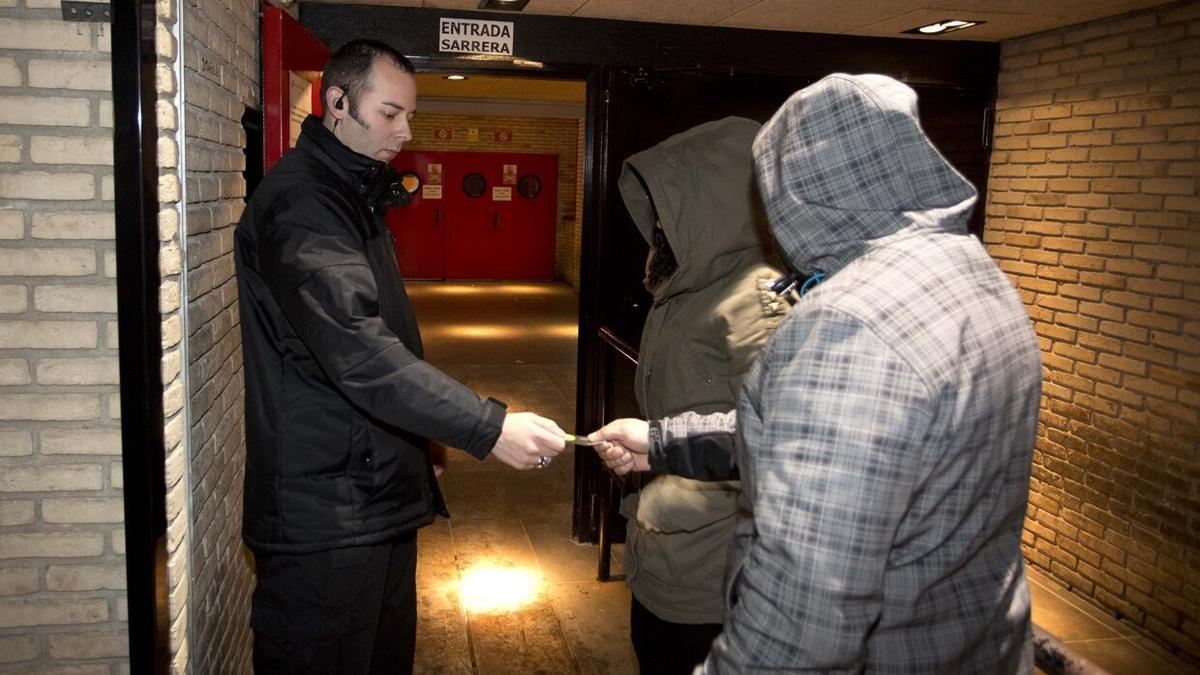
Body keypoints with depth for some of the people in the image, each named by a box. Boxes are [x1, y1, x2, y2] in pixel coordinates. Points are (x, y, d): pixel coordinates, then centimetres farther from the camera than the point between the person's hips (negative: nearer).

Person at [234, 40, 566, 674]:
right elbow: (360, 355, -32)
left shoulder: (355, 195, 15)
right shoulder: (297, 204, -20)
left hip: (378, 496, 10)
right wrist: (489, 427, -34)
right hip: (326, 516, -10)